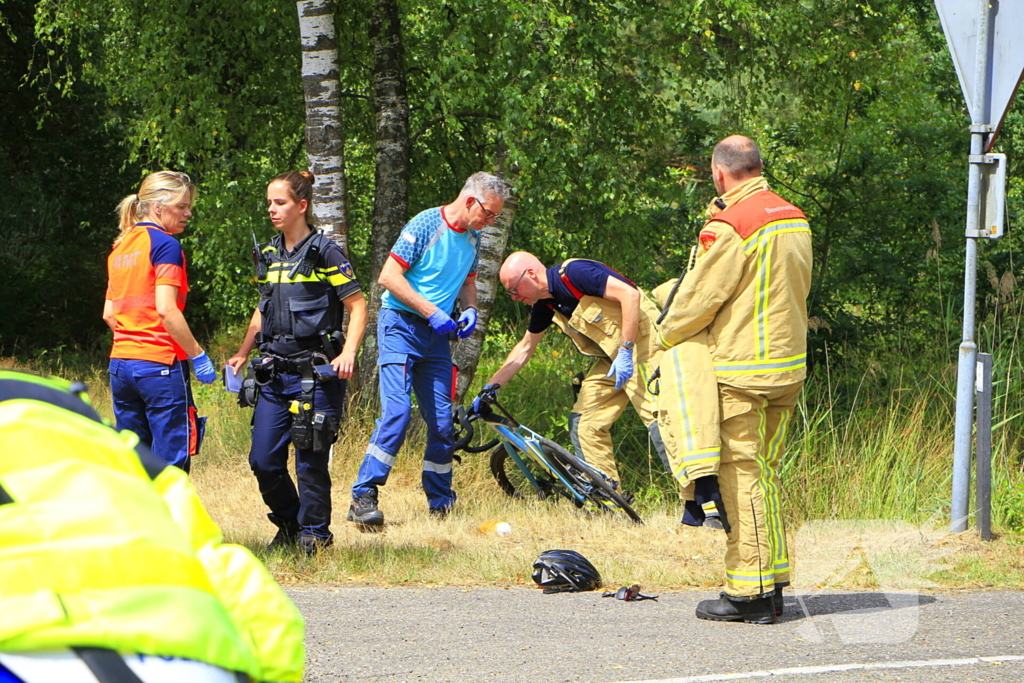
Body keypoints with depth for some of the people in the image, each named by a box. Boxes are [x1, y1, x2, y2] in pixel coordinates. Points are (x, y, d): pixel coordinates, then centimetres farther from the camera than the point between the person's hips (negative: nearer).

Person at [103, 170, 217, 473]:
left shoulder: (120, 247, 15)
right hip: (159, 366, -8)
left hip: (120, 364, 8)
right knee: (171, 462, -6)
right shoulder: (164, 244, -9)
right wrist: (198, 355, -12)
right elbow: (166, 310, -18)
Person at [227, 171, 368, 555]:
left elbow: (357, 306, -6)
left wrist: (348, 353, -18)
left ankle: (314, 534, 10)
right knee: (263, 460, 3)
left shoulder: (323, 253, -6)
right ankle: (288, 526, 22)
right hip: (274, 371, 6)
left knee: (311, 459, -3)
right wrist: (243, 354, 22)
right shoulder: (268, 255, 13)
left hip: (314, 371, -6)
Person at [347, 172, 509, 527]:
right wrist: (432, 312, -19)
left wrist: (470, 309, 4)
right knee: (397, 411, -18)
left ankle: (440, 503, 14)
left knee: (442, 421, 3)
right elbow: (389, 276, -16)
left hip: (436, 336, 7)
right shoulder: (426, 225, -13)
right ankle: (363, 497, -15)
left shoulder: (473, 238, 10)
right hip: (401, 326, -7)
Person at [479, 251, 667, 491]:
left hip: (640, 341, -9)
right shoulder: (544, 305, 9)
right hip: (609, 355, 9)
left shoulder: (574, 273, -18)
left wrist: (625, 352, -25)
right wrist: (491, 386, 19)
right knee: (583, 423, 3)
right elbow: (524, 348, 22)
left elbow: (630, 294, -23)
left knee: (656, 417, -17)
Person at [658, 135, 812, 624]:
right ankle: (773, 584, 17)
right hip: (789, 366, 8)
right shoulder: (795, 218, 11)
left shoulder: (730, 227, -15)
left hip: (741, 372, -8)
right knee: (767, 473, 14)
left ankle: (749, 591, -5)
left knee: (741, 477, -5)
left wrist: (664, 340, 4)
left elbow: (699, 299, -12)